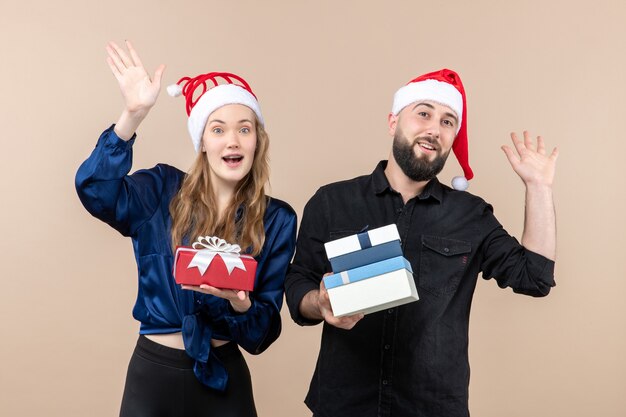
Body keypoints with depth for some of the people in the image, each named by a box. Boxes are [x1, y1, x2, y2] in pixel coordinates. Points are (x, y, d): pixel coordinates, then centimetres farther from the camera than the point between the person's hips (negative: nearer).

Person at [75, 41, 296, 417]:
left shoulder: (276, 219, -3)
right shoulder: (163, 192, -4)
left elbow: (265, 329, -4)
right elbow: (95, 190, -23)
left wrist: (239, 302, -25)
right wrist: (134, 115, -33)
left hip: (223, 375, 0)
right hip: (153, 371, 0)